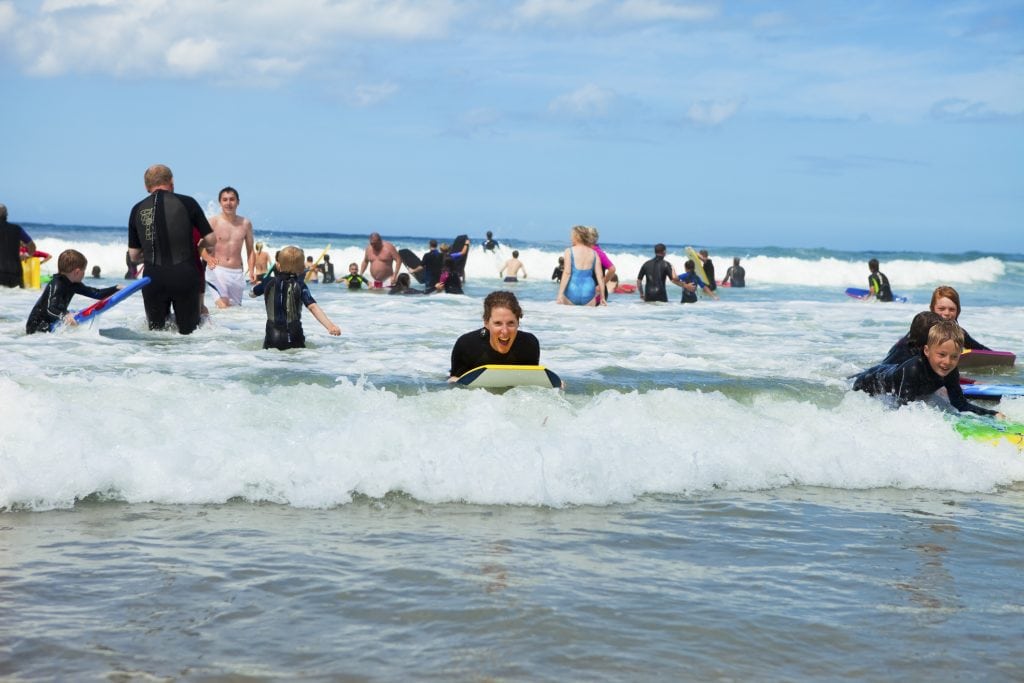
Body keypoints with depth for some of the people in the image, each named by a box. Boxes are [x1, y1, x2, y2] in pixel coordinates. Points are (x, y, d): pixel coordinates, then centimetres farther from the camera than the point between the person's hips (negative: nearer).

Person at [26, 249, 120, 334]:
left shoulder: (73, 285, 2)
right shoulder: (55, 286, -24)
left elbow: (95, 293, 9)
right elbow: (50, 309, -36)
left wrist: (116, 289, 7)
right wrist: (64, 316, -55)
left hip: (53, 323, 9)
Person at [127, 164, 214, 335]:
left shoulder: (137, 210, 7)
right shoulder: (187, 203, 0)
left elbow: (134, 256, 12)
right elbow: (211, 240, 3)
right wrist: (199, 244, 26)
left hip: (153, 279, 2)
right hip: (184, 276, -2)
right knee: (189, 332, 9)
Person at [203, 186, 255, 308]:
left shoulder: (246, 224, 7)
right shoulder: (213, 222, -4)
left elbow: (250, 250, 14)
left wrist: (251, 270, 1)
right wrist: (208, 258, -28)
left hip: (237, 272, 4)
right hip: (217, 270, -4)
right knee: (223, 306, -23)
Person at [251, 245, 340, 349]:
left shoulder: (269, 282, 4)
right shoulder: (299, 286, -5)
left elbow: (253, 293, 23)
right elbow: (313, 307, -18)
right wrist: (330, 326, -27)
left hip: (272, 337, 2)